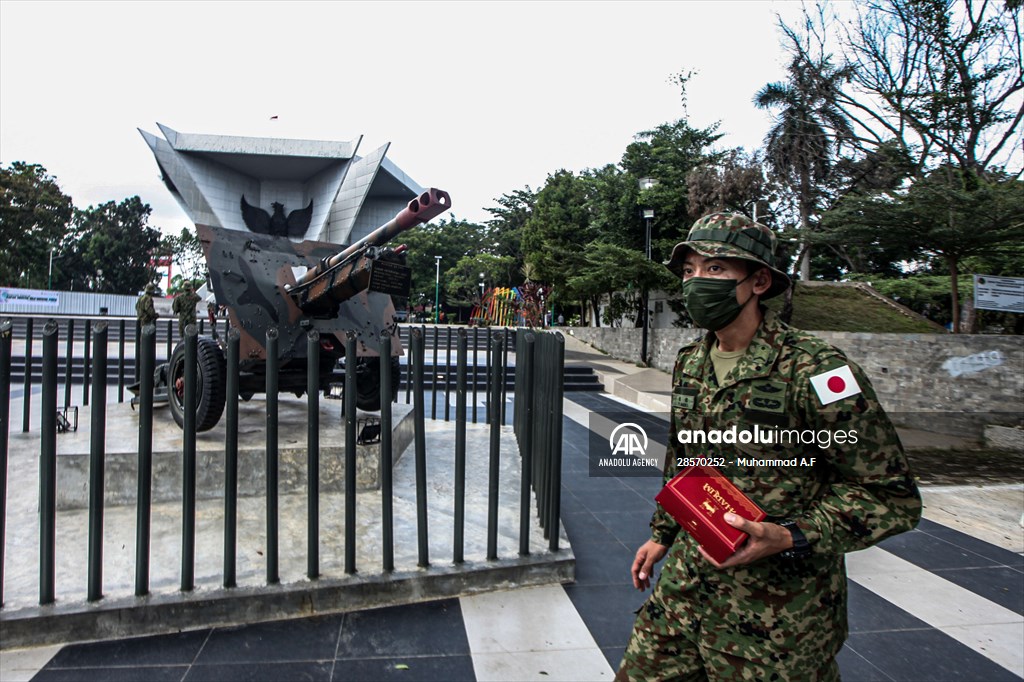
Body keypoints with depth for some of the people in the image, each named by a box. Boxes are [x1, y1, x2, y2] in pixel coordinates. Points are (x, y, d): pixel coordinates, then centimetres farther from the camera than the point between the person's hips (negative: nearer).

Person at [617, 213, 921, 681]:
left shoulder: (813, 370, -18)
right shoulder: (689, 363, 4)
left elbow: (891, 494, -13)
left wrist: (792, 538, -24)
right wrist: (662, 534, 19)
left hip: (778, 609, -6)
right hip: (687, 582, 6)